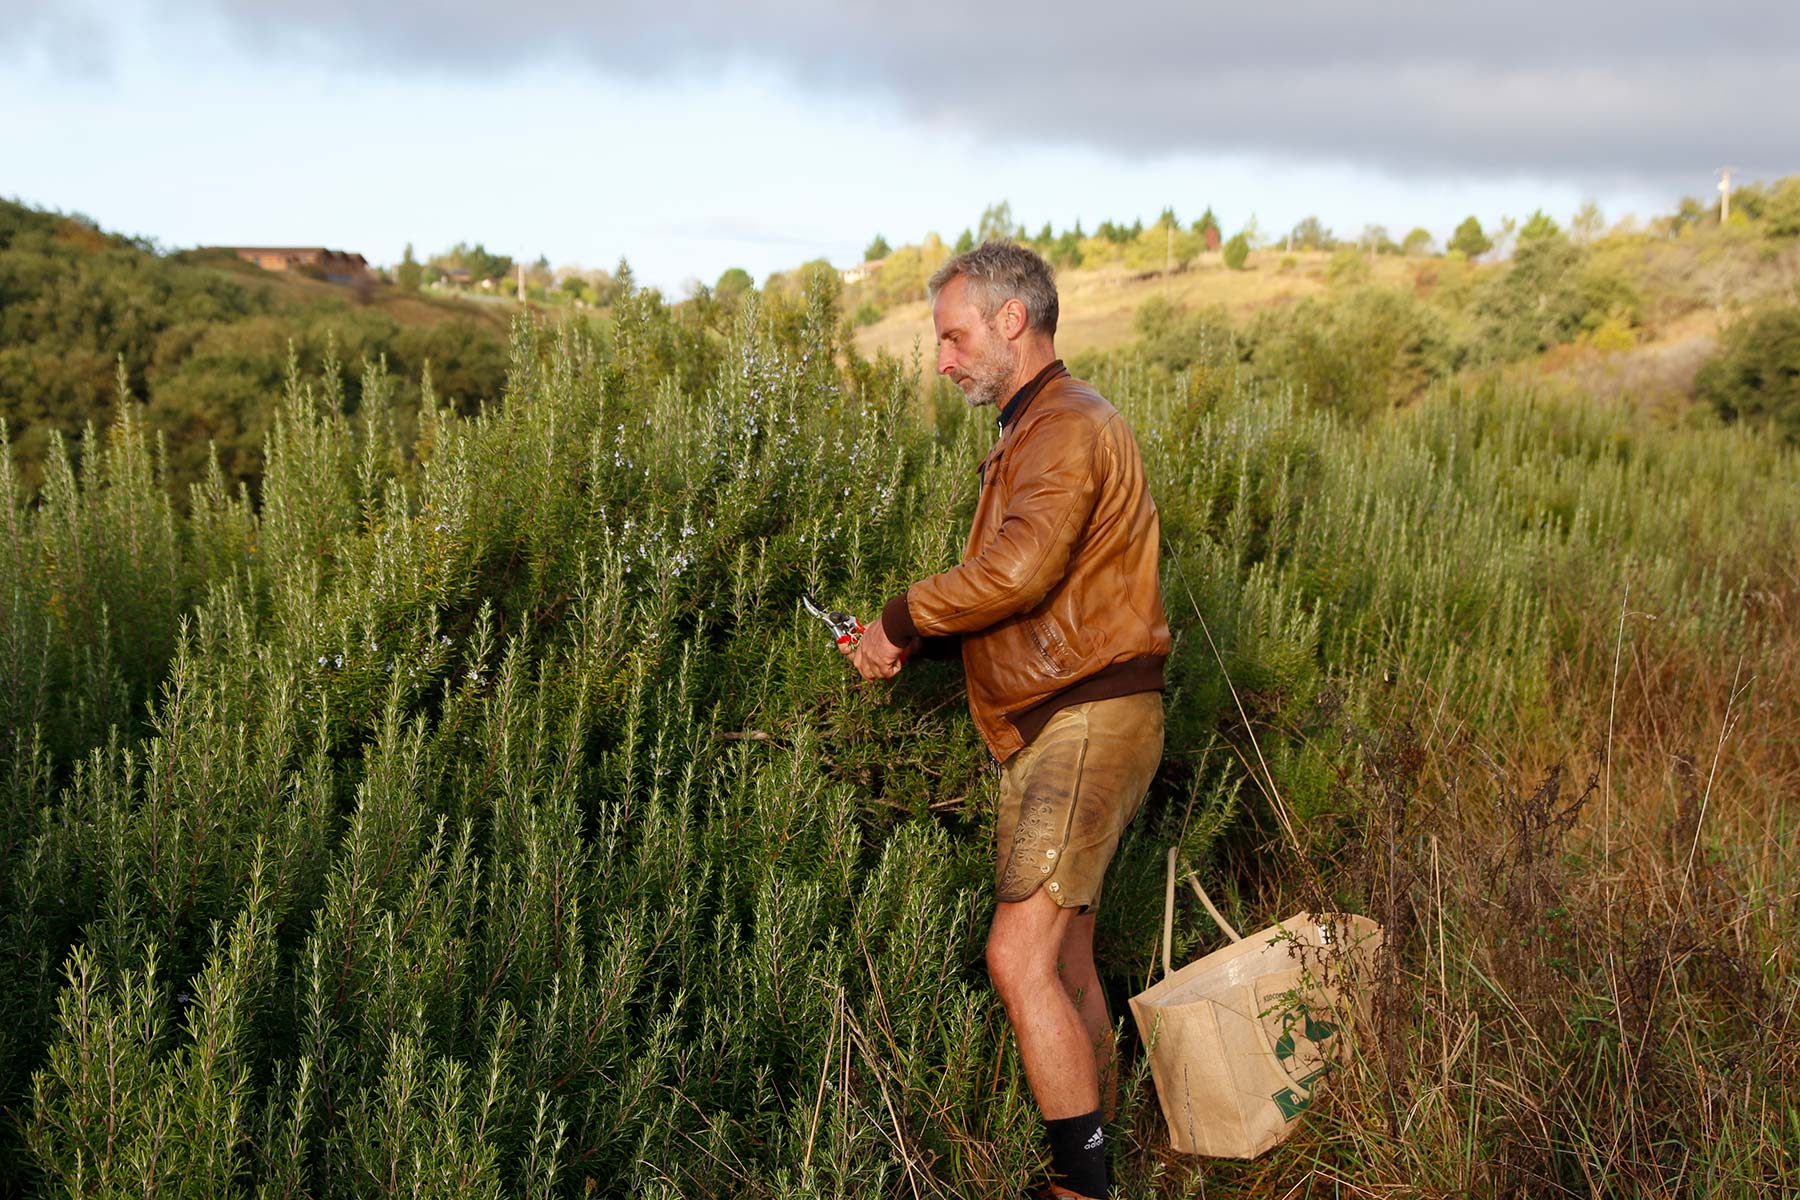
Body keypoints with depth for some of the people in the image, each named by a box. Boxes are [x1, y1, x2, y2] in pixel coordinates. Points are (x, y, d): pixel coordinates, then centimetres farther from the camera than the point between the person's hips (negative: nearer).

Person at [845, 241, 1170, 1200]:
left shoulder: (1068, 427, -13)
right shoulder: (1031, 434, 20)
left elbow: (1017, 570, -28)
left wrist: (902, 619, -14)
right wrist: (909, 640, 3)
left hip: (1087, 724, -11)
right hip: (1047, 730, 11)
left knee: (1020, 957, -16)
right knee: (1065, 963, 15)